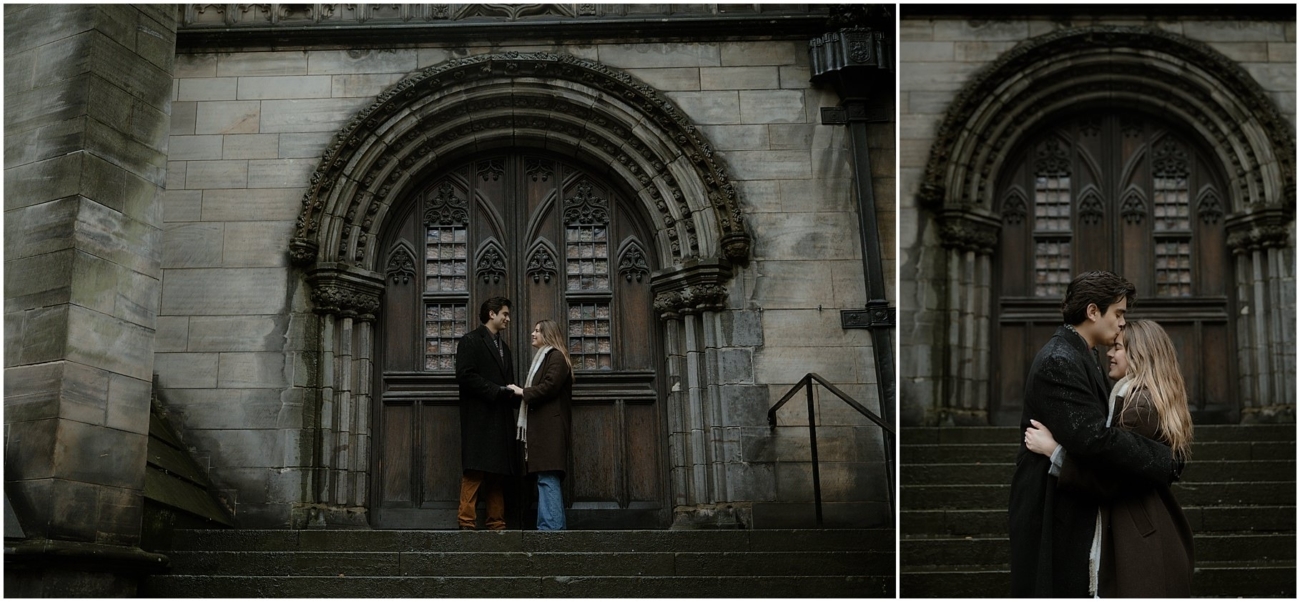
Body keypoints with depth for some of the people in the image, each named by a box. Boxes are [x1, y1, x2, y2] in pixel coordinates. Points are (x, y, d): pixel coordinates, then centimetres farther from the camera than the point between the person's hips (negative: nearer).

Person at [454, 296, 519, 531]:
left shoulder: (503, 347, 25)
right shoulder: (470, 341, -1)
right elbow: (465, 377, -13)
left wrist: (510, 392, 5)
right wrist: (498, 391, -14)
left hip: (501, 421, 8)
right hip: (479, 419, -8)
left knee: (498, 474, 5)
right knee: (475, 472, -13)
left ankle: (496, 523, 6)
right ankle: (467, 522, -14)